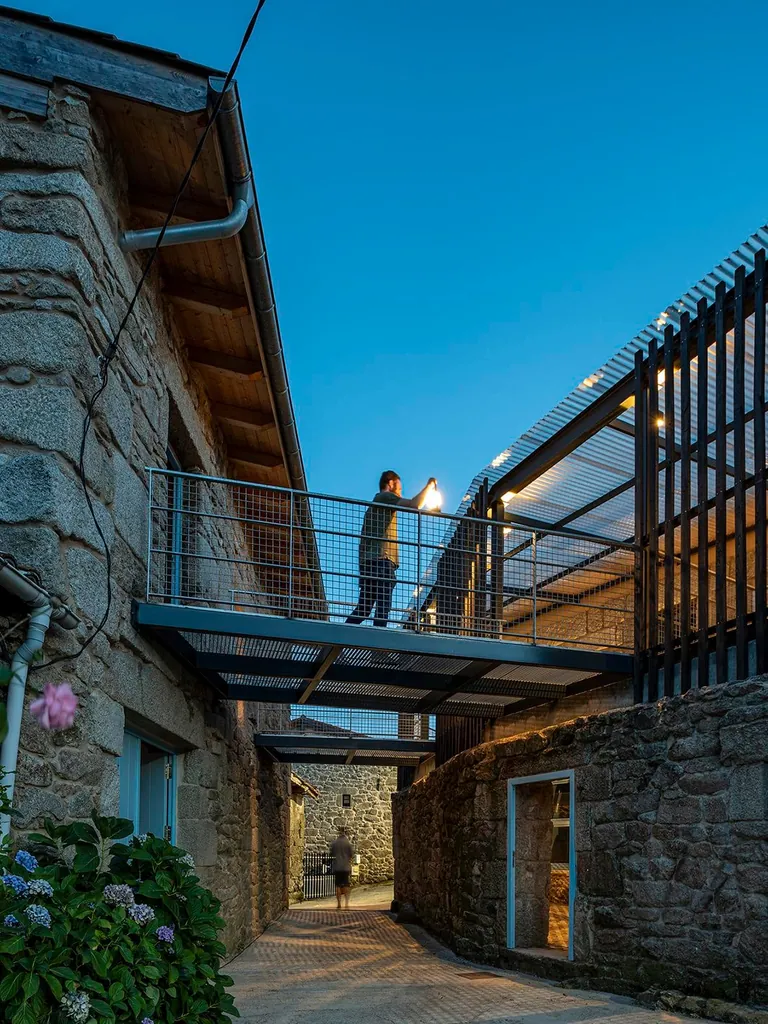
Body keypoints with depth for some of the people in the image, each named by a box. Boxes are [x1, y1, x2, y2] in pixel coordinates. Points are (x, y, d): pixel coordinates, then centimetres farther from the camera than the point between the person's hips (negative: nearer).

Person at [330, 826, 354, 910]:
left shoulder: (334, 843, -3)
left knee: (338, 886, 7)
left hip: (337, 867, 1)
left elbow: (331, 854, 5)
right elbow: (350, 856, -1)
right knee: (346, 885, 5)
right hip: (346, 867, -1)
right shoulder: (348, 843, -6)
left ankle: (339, 904, 10)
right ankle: (346, 904, -3)